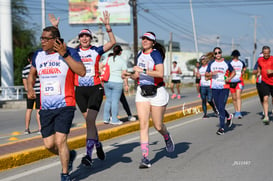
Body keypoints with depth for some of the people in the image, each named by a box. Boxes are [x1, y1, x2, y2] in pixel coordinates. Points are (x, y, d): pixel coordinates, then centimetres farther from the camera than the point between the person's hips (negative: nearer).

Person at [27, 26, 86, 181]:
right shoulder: (38, 55, 9)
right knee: (49, 144, 5)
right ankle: (69, 155, 36)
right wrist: (30, 88, 5)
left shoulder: (69, 52, -6)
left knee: (60, 140, -13)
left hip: (65, 105, -5)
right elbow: (32, 74, 25)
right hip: (46, 108, 5)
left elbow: (82, 72, -20)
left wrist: (65, 54, -23)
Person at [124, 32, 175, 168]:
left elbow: (160, 73, -23)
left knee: (158, 126, 3)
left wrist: (144, 70, -28)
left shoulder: (156, 54, -10)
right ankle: (145, 157, -9)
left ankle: (167, 137, 40)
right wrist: (130, 75, -2)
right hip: (142, 92, 5)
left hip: (157, 92, -5)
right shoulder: (140, 55, 10)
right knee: (143, 124, -8)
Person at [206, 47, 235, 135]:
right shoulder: (211, 64, 9)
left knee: (221, 107, -11)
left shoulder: (226, 63, 2)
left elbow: (233, 72, 12)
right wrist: (211, 73, -10)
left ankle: (222, 128, -8)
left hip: (224, 88, -4)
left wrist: (229, 78, -5)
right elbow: (206, 74, 11)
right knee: (218, 107, 10)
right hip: (214, 88, 4)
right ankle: (228, 116, 40)